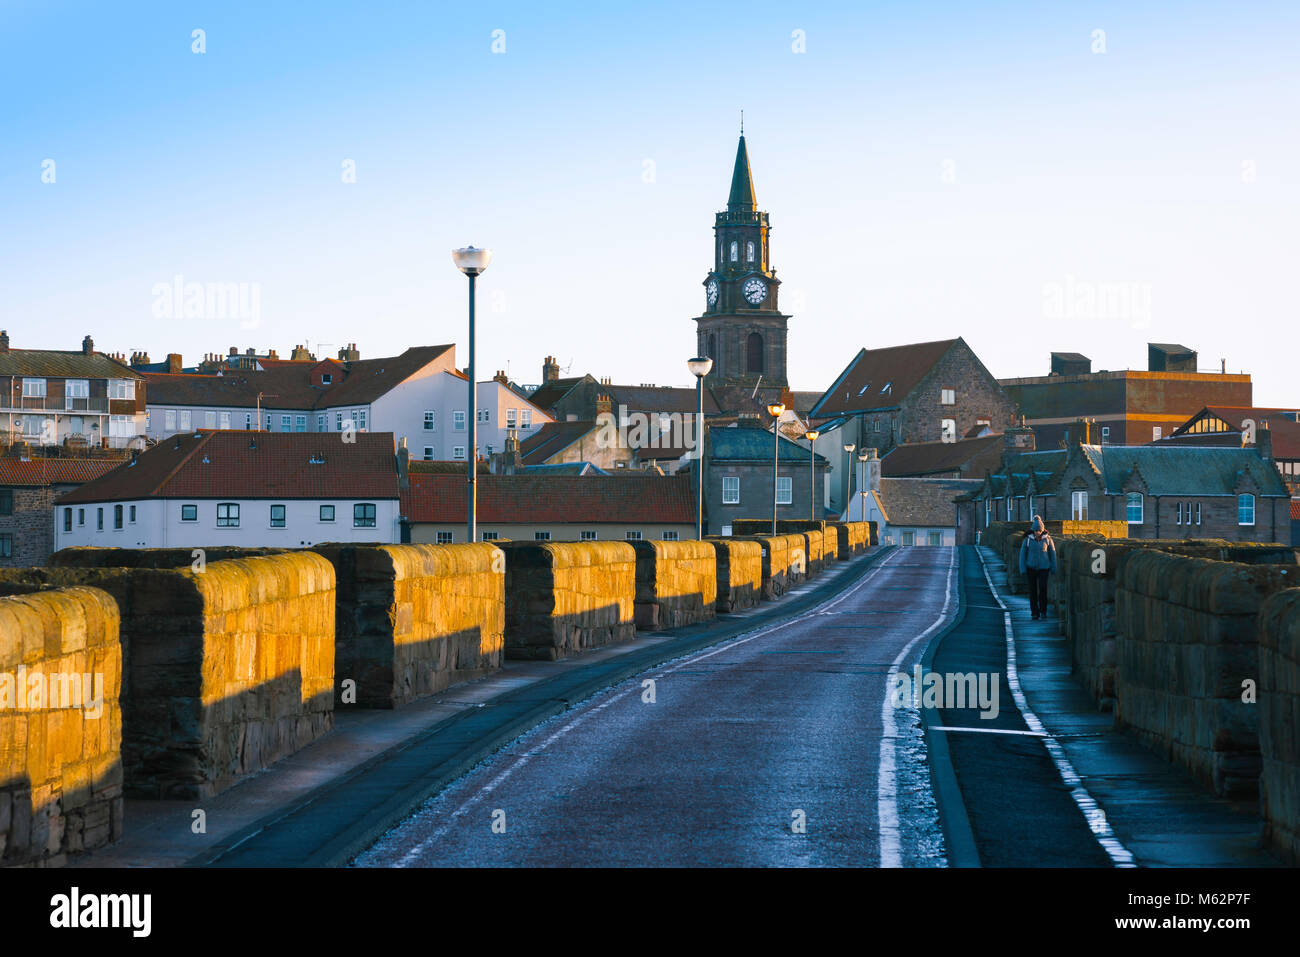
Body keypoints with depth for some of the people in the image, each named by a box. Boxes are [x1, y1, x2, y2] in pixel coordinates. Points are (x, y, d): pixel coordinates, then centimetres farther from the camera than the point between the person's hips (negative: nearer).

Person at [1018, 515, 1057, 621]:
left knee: (1043, 589, -11)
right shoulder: (1028, 539, -5)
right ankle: (1035, 613, 8)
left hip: (1043, 568, 0)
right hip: (1031, 568, 0)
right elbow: (1023, 554, 1)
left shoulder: (1047, 539, -4)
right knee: (1033, 590, 0)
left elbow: (1052, 553, 5)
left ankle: (1043, 611, 5)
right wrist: (1022, 569, -3)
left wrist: (1053, 568, 7)